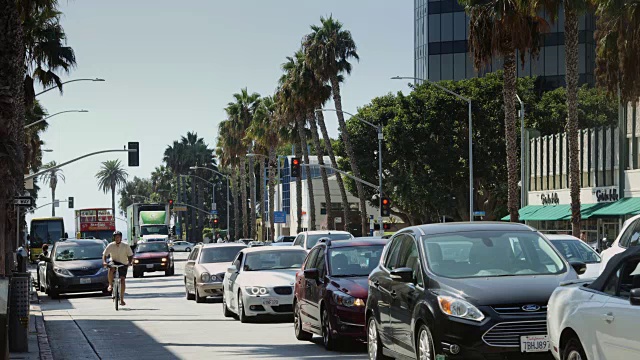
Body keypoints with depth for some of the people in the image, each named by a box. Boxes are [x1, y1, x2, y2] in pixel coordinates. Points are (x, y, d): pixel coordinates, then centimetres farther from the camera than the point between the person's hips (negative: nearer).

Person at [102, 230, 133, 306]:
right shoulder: (110, 246, -8)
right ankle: (110, 285, -20)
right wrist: (104, 262, -24)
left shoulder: (126, 246, -9)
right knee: (111, 269, -36)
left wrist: (129, 262, -22)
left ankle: (122, 299, -4)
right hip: (114, 262, 0)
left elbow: (130, 256, -4)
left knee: (122, 280, -11)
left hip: (123, 264, 0)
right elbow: (104, 254, -6)